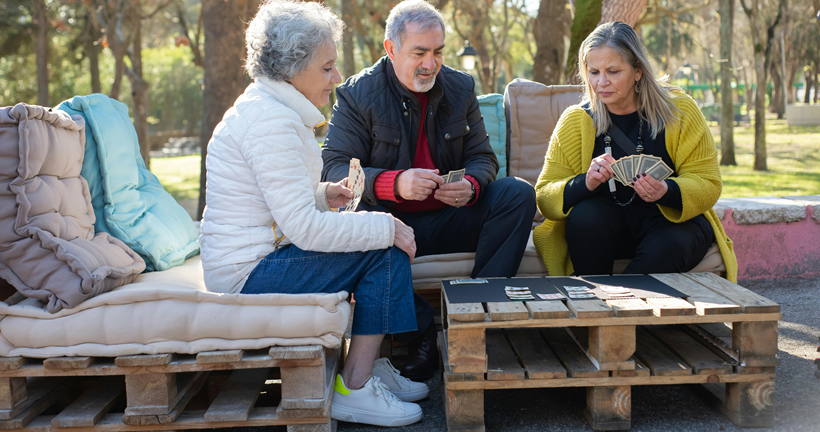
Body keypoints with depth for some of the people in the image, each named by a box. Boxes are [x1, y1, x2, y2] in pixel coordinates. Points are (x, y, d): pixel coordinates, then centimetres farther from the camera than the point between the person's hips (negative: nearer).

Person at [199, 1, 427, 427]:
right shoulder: (270, 121, -21)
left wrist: (323, 196, 6)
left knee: (384, 235, 11)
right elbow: (305, 227, -25)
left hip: (254, 259, 11)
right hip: (249, 273, -11)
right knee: (387, 250, -14)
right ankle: (353, 390, -8)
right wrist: (387, 227, -18)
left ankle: (370, 365, 16)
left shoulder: (265, 108, 13)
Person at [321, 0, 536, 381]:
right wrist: (394, 183, -33)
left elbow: (483, 157, 8)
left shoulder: (460, 87, 7)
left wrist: (472, 185, -18)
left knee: (519, 194, -18)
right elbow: (334, 168, -14)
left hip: (450, 220, 4)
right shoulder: (357, 94, -6)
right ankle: (421, 333, -21)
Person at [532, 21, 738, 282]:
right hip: (607, 224, 1)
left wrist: (666, 191, -29)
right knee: (586, 216, -30)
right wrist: (586, 183, -31)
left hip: (673, 221, 0)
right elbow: (545, 197, -10)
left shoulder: (679, 110, -5)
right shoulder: (575, 121, -4)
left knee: (670, 245, -33)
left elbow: (708, 185, -7)